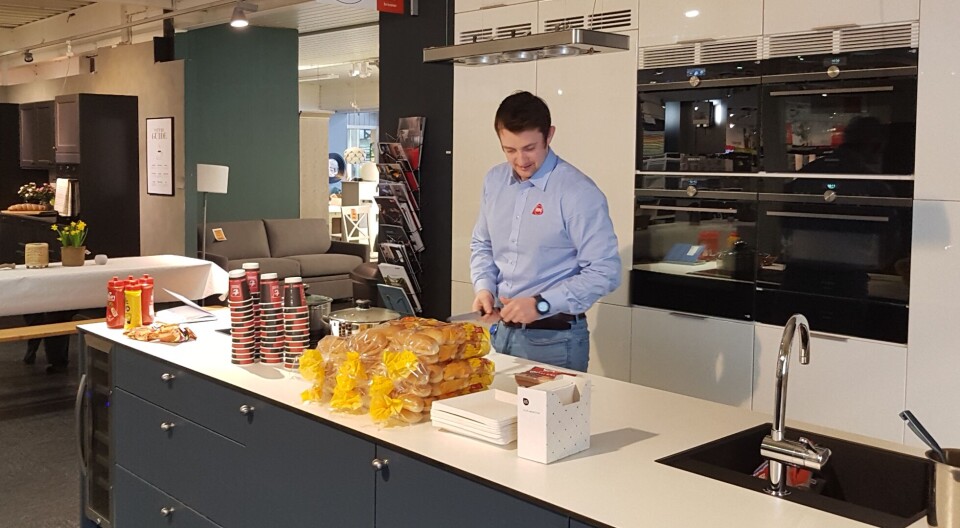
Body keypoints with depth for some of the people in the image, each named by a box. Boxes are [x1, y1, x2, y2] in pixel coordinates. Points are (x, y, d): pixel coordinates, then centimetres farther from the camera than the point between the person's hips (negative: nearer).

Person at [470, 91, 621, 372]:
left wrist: (541, 304, -22)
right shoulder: (494, 181, 3)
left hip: (554, 338, -6)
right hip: (501, 330, 6)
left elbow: (604, 272, -18)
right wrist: (484, 287, -2)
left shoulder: (578, 192, -16)